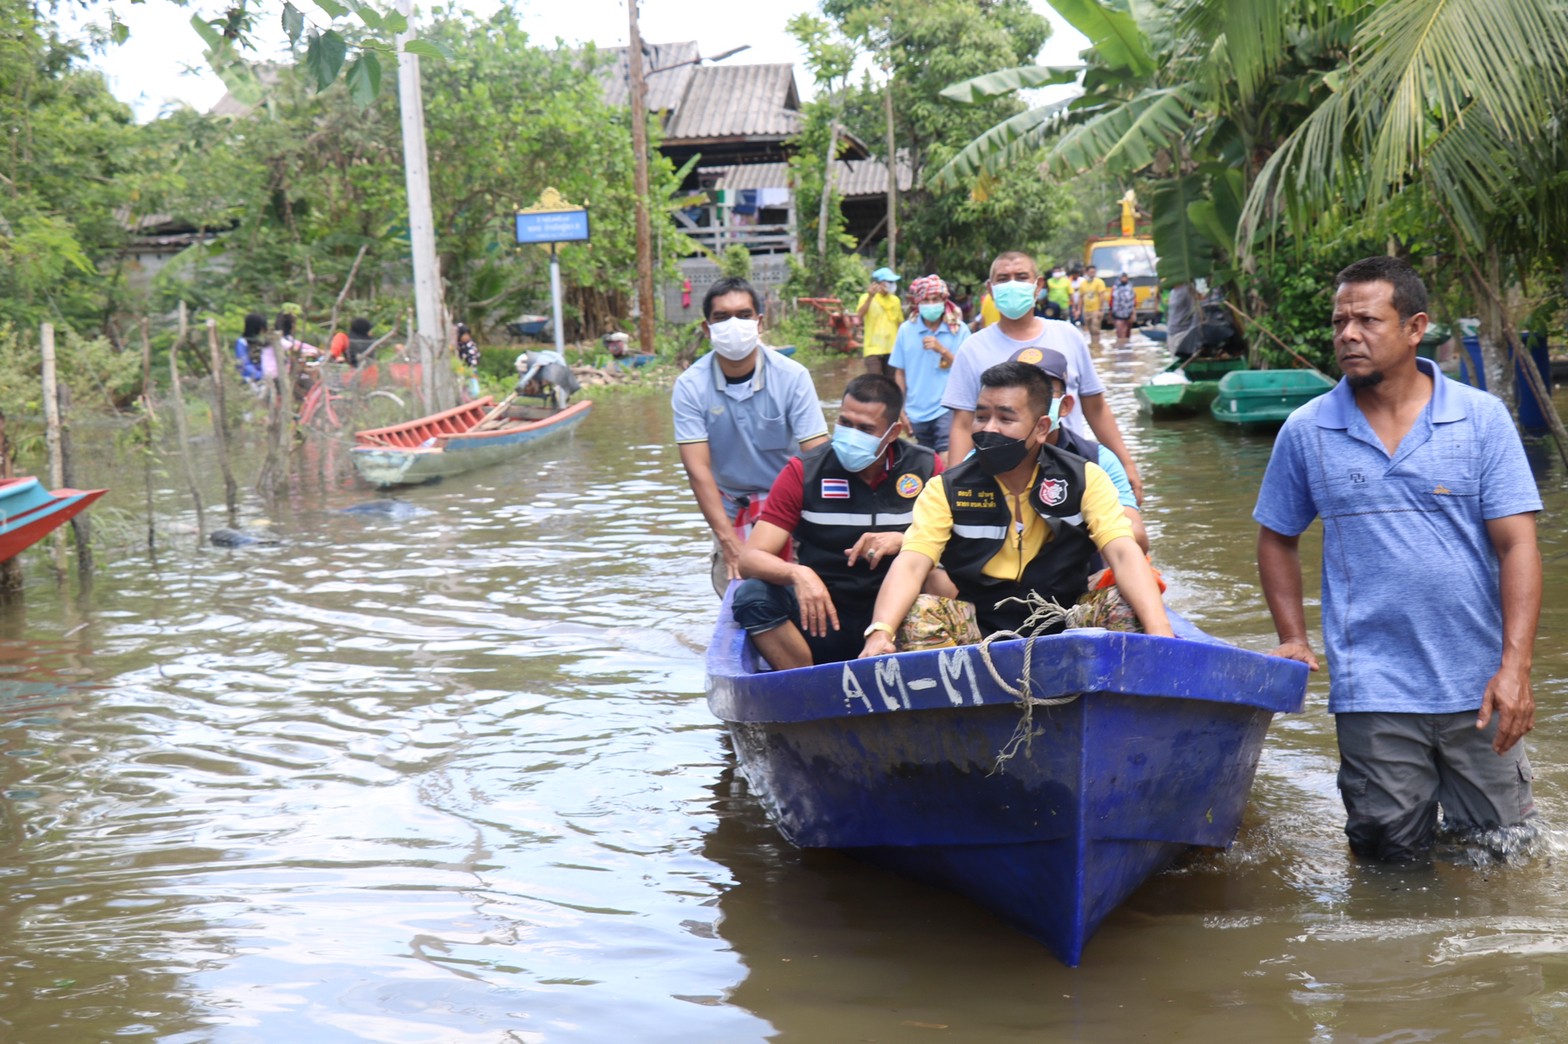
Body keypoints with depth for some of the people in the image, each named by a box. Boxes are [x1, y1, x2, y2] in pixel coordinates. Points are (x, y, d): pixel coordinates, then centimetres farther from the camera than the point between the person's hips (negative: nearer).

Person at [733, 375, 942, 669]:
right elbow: (750, 559, -9)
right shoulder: (803, 473, 0)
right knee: (752, 594, -27)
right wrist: (797, 573, -31)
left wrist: (904, 541, -20)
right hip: (825, 615, 0)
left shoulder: (925, 468, 4)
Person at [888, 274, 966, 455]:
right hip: (916, 412, 4)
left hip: (947, 408, -4)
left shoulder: (959, 330, -2)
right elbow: (900, 373, 8)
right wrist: (901, 409, 5)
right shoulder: (906, 330, 3)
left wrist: (942, 350, -18)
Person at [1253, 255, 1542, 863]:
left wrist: (1514, 668, -14)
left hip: (1477, 686, 0)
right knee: (1395, 859, 7)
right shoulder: (1306, 432, 2)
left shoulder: (1482, 419, -2)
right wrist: (1293, 640, 2)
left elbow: (1517, 545, -5)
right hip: (1372, 692, 0)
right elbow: (1278, 539, 14)